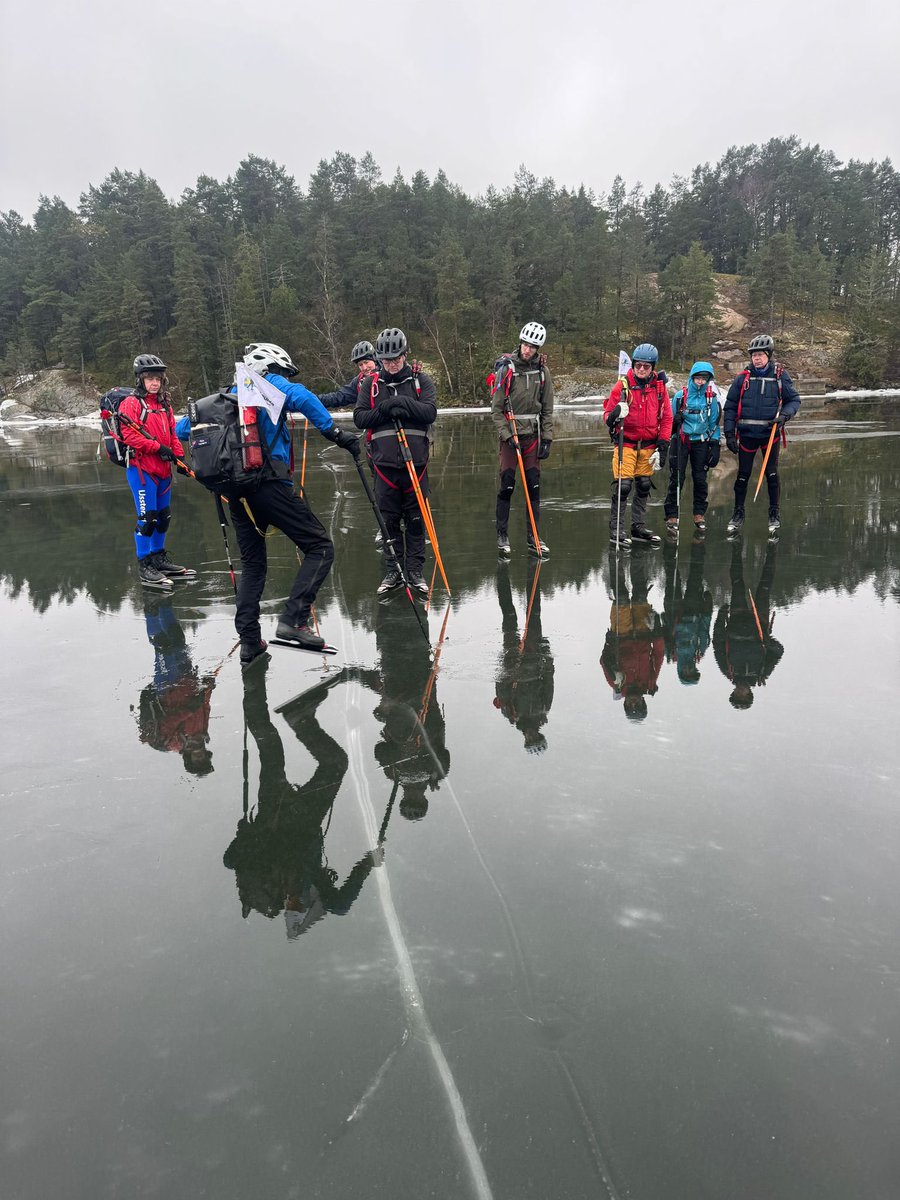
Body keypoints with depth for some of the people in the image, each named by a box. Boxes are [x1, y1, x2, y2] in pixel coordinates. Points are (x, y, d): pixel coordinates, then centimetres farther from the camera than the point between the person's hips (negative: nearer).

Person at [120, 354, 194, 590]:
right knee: (147, 517, -8)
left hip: (163, 469, 8)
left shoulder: (165, 404, 16)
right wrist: (158, 447, -18)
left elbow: (172, 434, 20)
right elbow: (129, 435, -16)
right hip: (141, 469, -7)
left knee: (163, 516, 14)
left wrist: (179, 455, 5)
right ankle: (144, 565, 1)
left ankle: (159, 558, 28)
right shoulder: (132, 403, -6)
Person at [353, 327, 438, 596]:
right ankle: (393, 571, 14)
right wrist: (385, 409, -13)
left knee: (416, 520, 3)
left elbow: (430, 413, -6)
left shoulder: (421, 381, 7)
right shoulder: (370, 383, 9)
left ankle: (415, 571, 12)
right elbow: (359, 417, 2)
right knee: (389, 520, 4)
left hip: (416, 461, 0)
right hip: (384, 462, 1)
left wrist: (403, 403, -18)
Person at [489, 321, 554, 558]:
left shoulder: (542, 371, 5)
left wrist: (547, 439, 1)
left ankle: (533, 537, 11)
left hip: (533, 434, 3)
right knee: (507, 485, -5)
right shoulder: (506, 369, -5)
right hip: (510, 433, -3)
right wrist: (507, 435, -12)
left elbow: (547, 409, 8)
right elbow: (496, 408, -5)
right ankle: (502, 536, 4)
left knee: (534, 486, 4)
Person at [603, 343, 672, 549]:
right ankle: (616, 529, 0)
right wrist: (614, 416, -32)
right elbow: (607, 412, -7)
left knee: (643, 486, 12)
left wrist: (662, 447, -1)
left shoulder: (659, 387, 1)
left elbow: (666, 418, 5)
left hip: (649, 445, 4)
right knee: (623, 486, -9)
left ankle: (638, 527, 25)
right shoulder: (623, 385, -8)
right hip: (626, 443, -4)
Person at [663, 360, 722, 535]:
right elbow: (670, 419, 5)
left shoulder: (712, 398, 3)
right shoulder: (680, 395, -2)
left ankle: (700, 514, 16)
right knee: (677, 479, -5)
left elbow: (714, 424, 8)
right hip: (680, 441, -2)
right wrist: (675, 420, -17)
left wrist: (715, 445, 4)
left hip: (701, 442, 2)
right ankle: (671, 516, 2)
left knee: (700, 479, 4)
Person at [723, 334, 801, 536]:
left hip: (770, 433, -1)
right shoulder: (742, 378, 1)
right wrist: (729, 433, -1)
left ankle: (775, 514, 13)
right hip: (747, 433, 1)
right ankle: (738, 513, 17)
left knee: (771, 473, 2)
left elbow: (794, 399, 7)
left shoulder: (780, 376, 0)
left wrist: (784, 415, -13)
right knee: (743, 474, 5)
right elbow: (730, 406, 4)